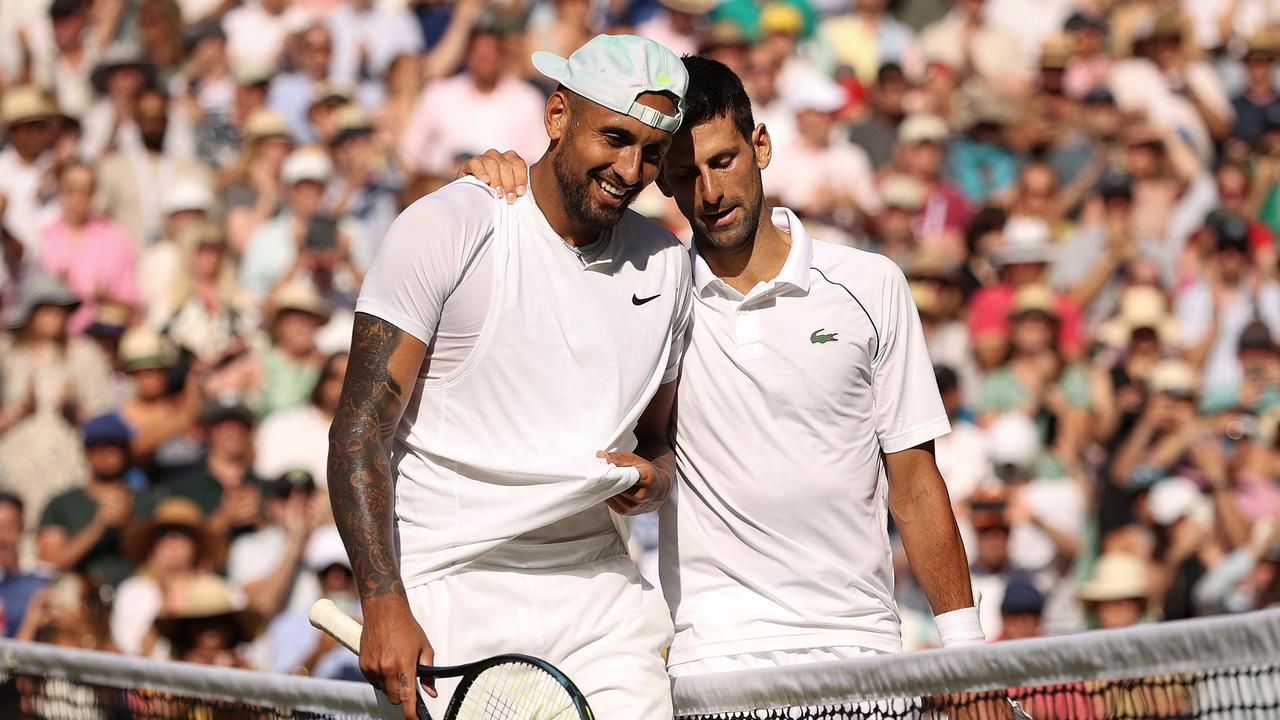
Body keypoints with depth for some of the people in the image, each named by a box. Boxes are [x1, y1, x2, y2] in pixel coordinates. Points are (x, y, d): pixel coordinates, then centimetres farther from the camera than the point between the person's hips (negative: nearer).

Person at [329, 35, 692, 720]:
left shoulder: (666, 263, 11)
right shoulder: (444, 228, -7)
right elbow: (361, 430, -10)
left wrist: (649, 479, -2)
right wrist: (384, 605, -20)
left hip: (601, 602, 5)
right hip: (449, 595, -5)